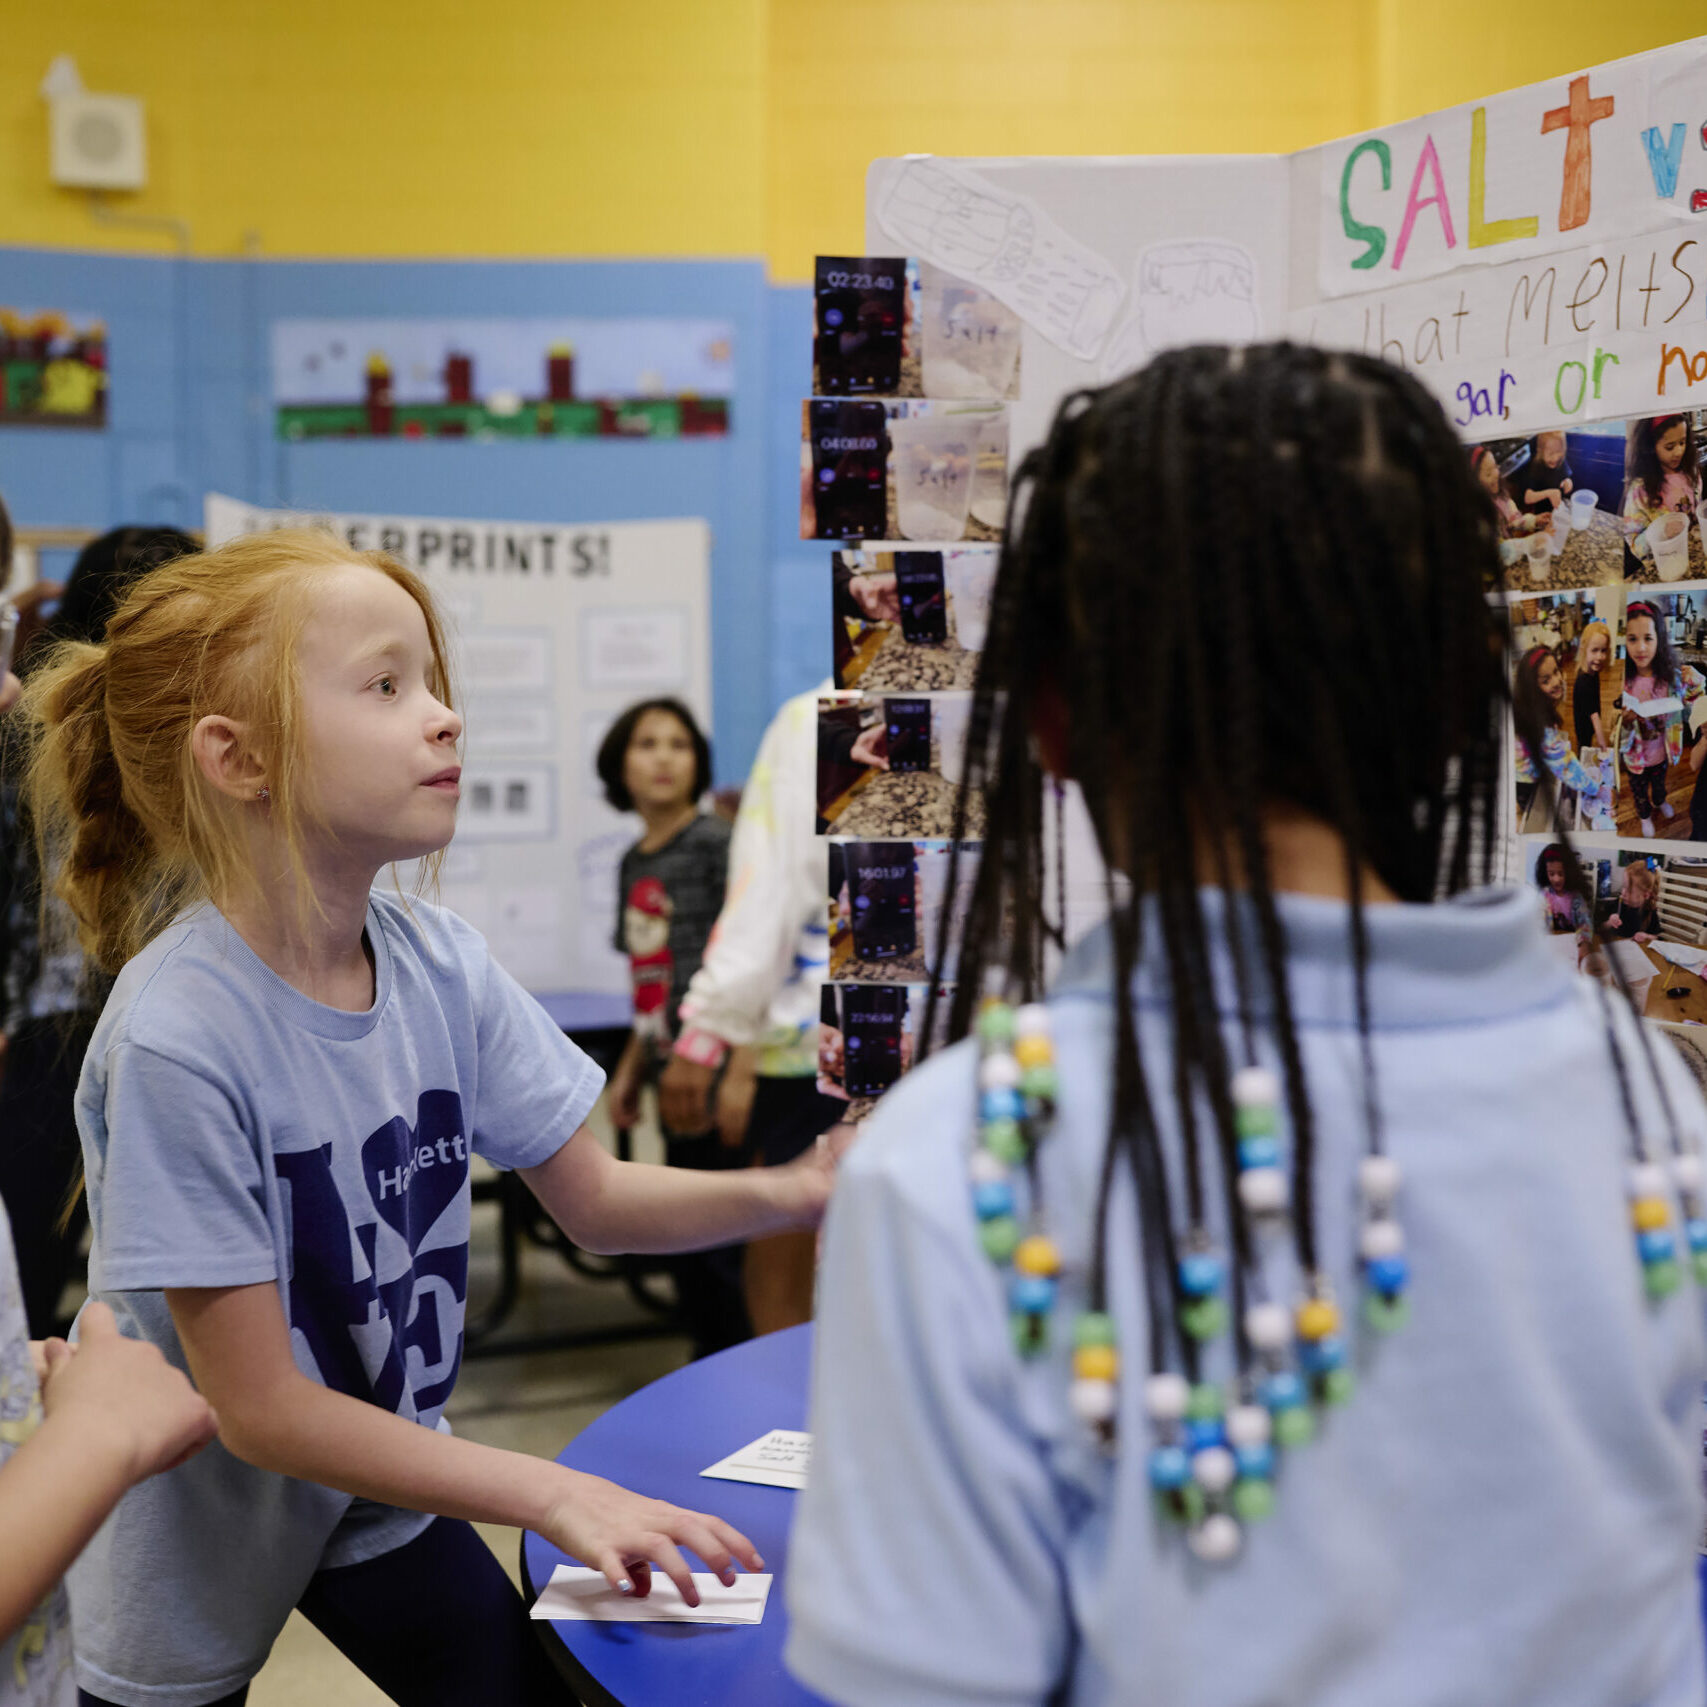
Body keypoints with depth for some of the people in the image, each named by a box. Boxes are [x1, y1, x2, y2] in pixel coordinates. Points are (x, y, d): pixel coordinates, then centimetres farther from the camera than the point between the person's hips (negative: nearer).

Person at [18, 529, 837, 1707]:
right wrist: (552, 1495, -26)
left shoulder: (438, 967, -13)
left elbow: (594, 1199, -2)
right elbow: (262, 1408, -25)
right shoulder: (179, 1036, -31)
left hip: (381, 1478, 5)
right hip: (201, 1529, -5)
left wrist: (786, 1194, -20)